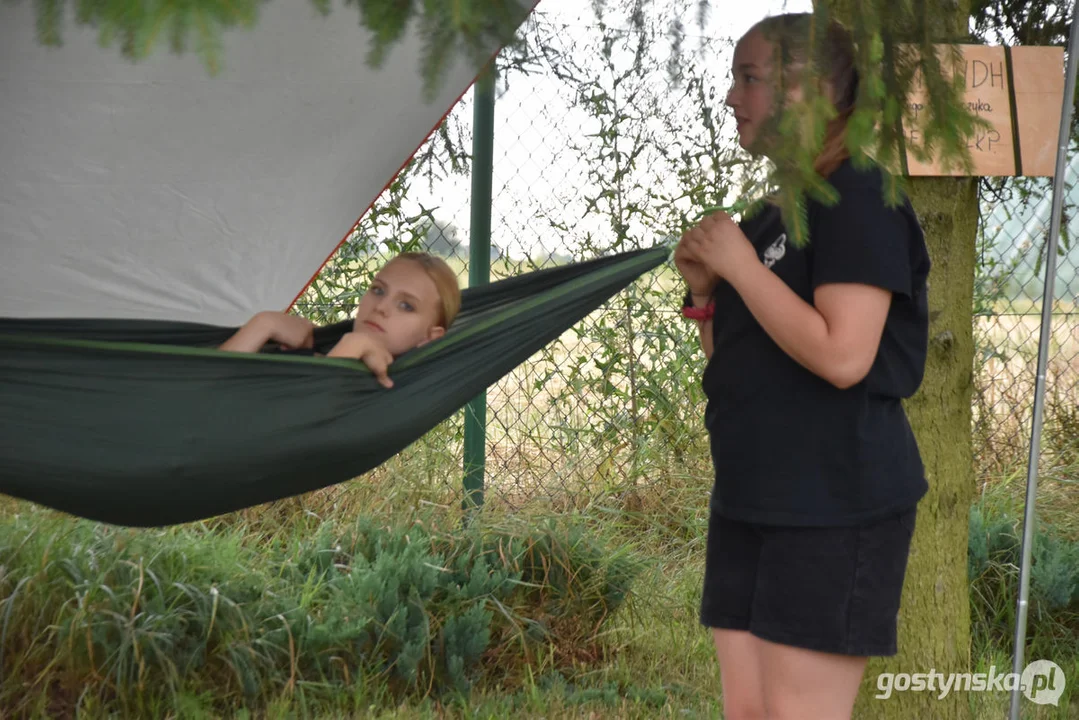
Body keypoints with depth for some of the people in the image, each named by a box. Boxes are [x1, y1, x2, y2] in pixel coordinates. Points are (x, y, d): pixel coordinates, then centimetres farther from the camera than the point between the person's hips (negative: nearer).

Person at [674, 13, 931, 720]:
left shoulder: (860, 196, -10)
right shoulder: (769, 215, 15)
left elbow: (842, 356, -22)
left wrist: (740, 264, -14)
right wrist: (705, 290, 3)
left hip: (835, 503, -9)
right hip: (752, 498, 9)